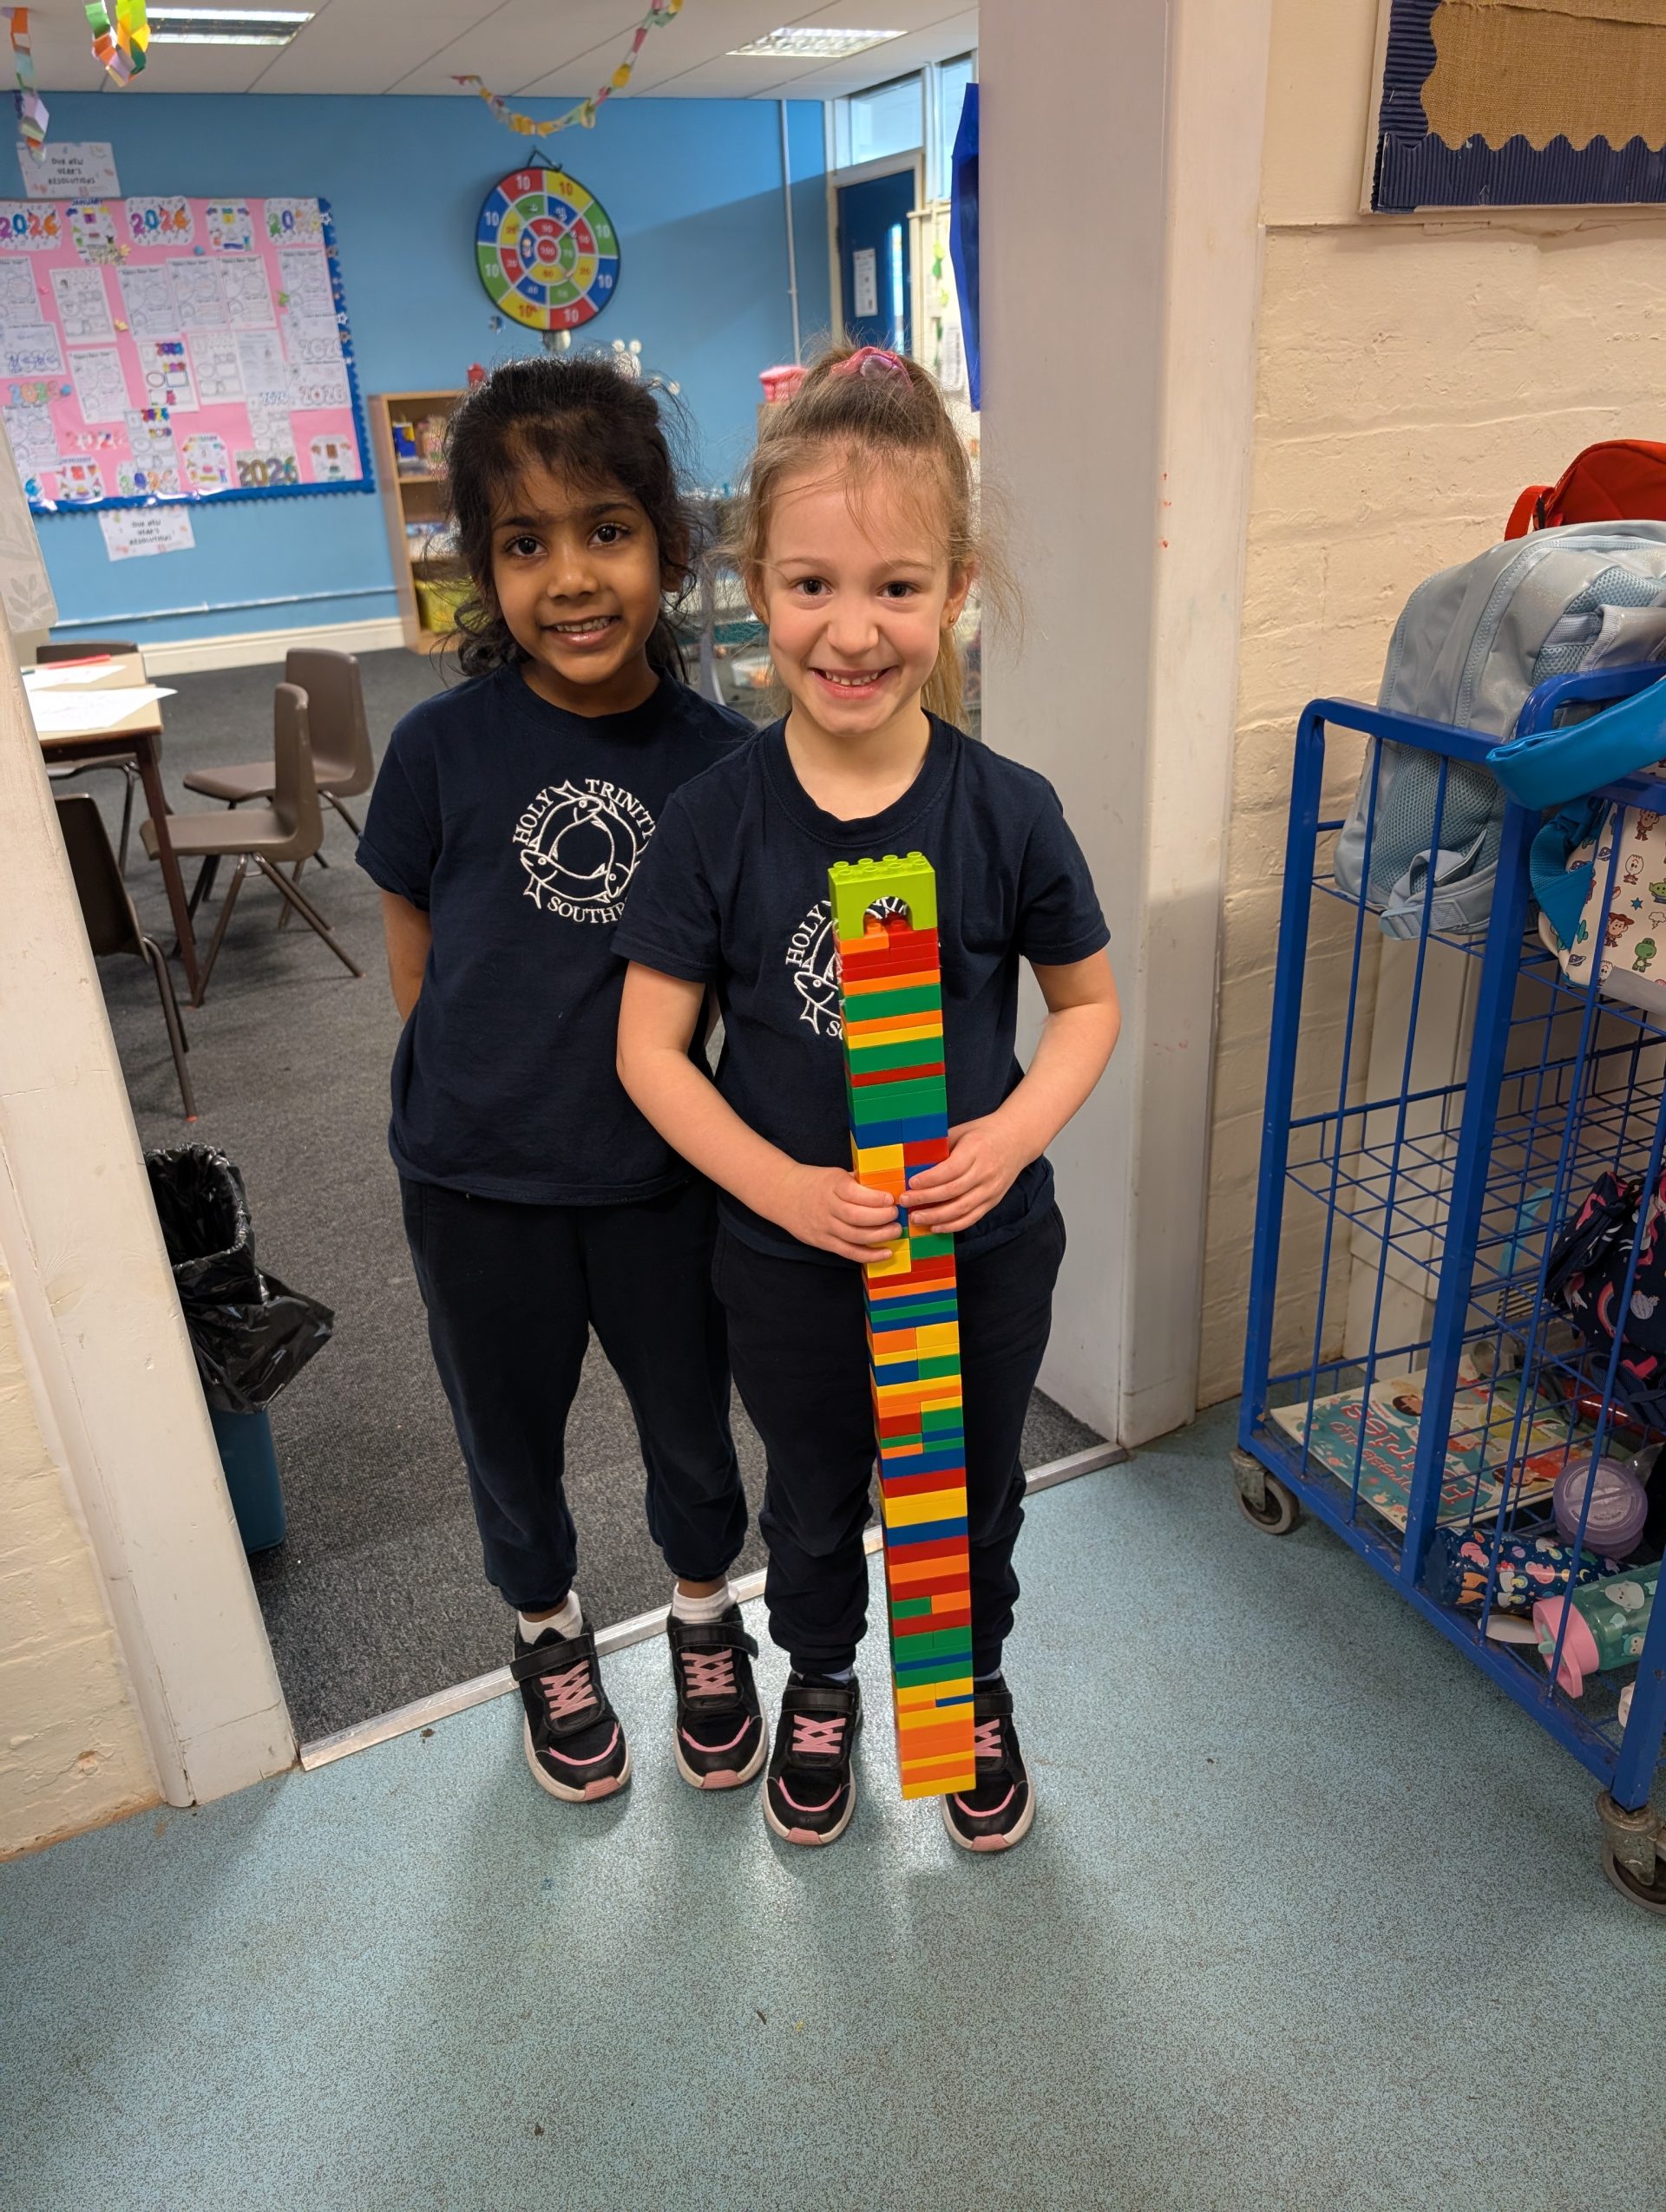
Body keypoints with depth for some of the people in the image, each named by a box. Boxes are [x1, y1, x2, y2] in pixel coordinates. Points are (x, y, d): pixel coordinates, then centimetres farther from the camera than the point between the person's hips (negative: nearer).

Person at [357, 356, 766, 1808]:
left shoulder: (722, 759, -10)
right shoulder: (444, 746, -12)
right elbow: (414, 955, -1)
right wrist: (490, 1093, -3)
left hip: (664, 1176, 0)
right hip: (479, 1190, 0)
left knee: (691, 1428, 19)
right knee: (511, 1439, 20)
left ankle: (706, 1620, 50)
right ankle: (550, 1633, 51)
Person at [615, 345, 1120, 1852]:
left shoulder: (1008, 812, -14)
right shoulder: (716, 820, -15)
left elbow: (1089, 1002, -2)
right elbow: (651, 1048, -10)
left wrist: (1017, 1133, -19)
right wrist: (784, 1187, -21)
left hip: (986, 1246, 0)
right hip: (790, 1259, 0)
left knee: (975, 1498, 24)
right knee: (814, 1503, 25)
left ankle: (976, 1687, 55)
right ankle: (821, 1683, 55)